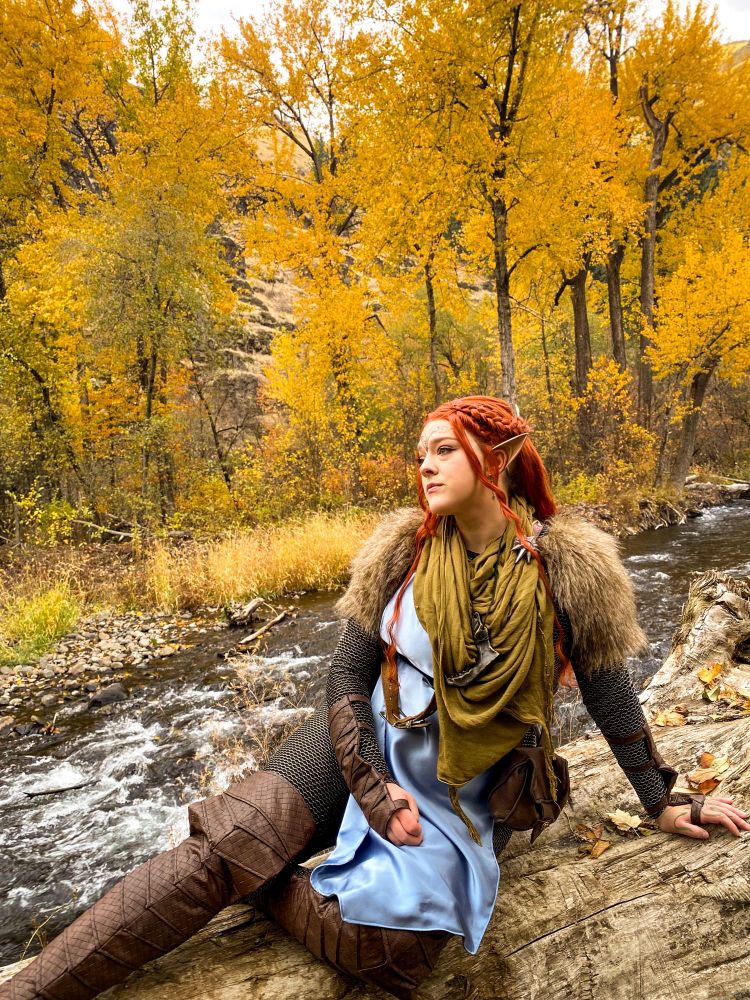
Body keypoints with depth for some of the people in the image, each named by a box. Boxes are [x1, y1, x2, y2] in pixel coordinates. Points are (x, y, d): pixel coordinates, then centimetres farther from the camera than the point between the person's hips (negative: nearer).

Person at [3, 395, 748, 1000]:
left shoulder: (566, 565, -10)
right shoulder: (404, 548, -7)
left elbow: (607, 690, 1)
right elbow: (347, 675, -4)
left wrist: (661, 803, 8)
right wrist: (371, 784, -14)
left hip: (466, 790, 0)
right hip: (371, 744, 1)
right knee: (224, 843, -19)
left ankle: (253, 881, -1)